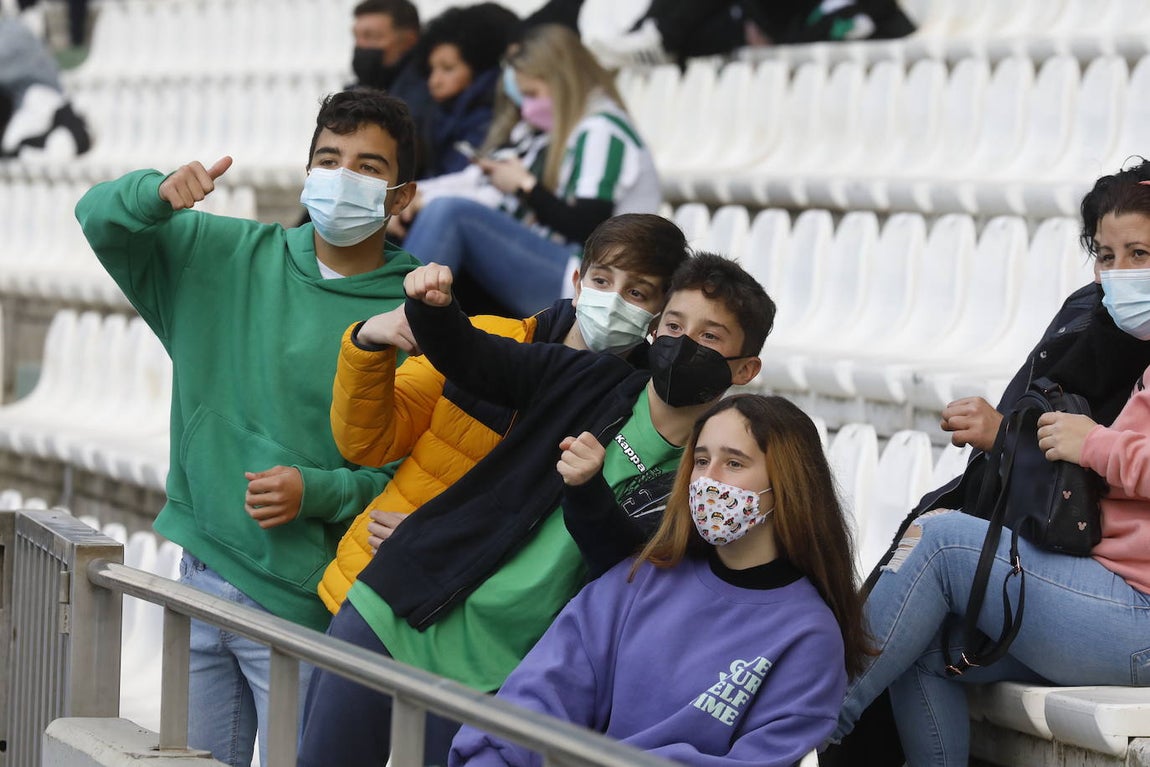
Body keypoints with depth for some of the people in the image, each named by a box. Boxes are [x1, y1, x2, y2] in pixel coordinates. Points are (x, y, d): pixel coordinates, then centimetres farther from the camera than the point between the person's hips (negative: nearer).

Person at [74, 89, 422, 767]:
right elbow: (101, 219, 10)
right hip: (202, 576, 5)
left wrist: (318, 491, -22)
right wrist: (158, 194, -11)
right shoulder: (227, 255, 6)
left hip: (301, 603, -5)